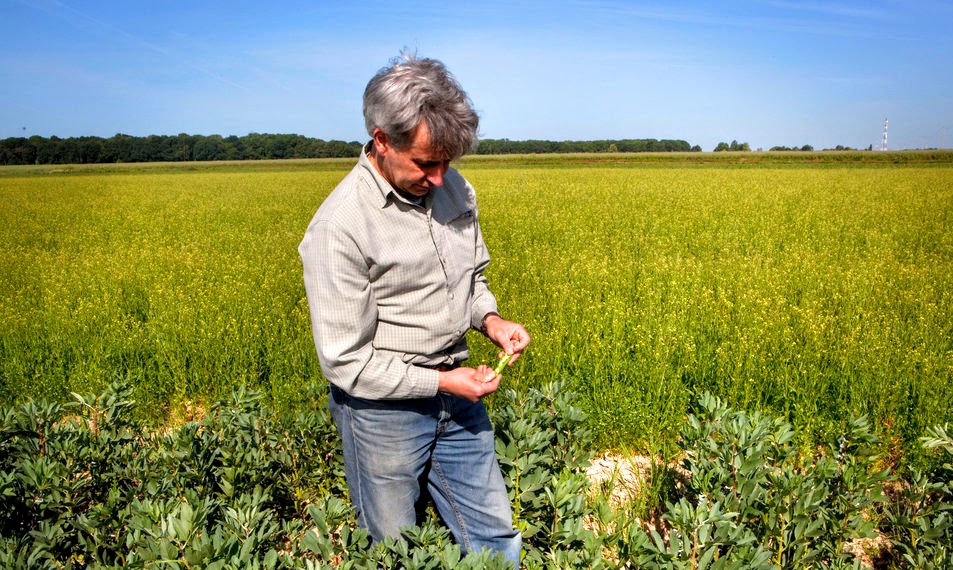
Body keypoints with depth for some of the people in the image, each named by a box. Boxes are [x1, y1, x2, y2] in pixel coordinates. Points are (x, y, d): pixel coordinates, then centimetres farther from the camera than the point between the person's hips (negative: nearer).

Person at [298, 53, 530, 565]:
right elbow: (344, 361, -20)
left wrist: (490, 319, -6)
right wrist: (441, 382, -20)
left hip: (455, 396, 6)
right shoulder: (339, 226, -24)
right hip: (383, 407, -5)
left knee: (496, 539, 17)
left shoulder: (452, 187, -3)